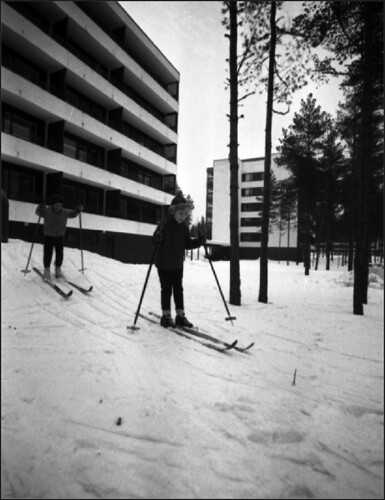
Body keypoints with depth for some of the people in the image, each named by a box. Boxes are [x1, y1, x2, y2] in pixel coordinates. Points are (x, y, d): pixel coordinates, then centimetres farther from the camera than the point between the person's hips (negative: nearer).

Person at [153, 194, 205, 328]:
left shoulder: (184, 227, 0)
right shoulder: (165, 225, -17)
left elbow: (187, 244, 5)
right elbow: (156, 241, -17)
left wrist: (198, 241, -9)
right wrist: (157, 237, -39)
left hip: (178, 264, 5)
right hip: (164, 264, -5)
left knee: (178, 289, 10)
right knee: (166, 290, 4)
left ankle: (180, 315, 20)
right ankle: (166, 316, 17)